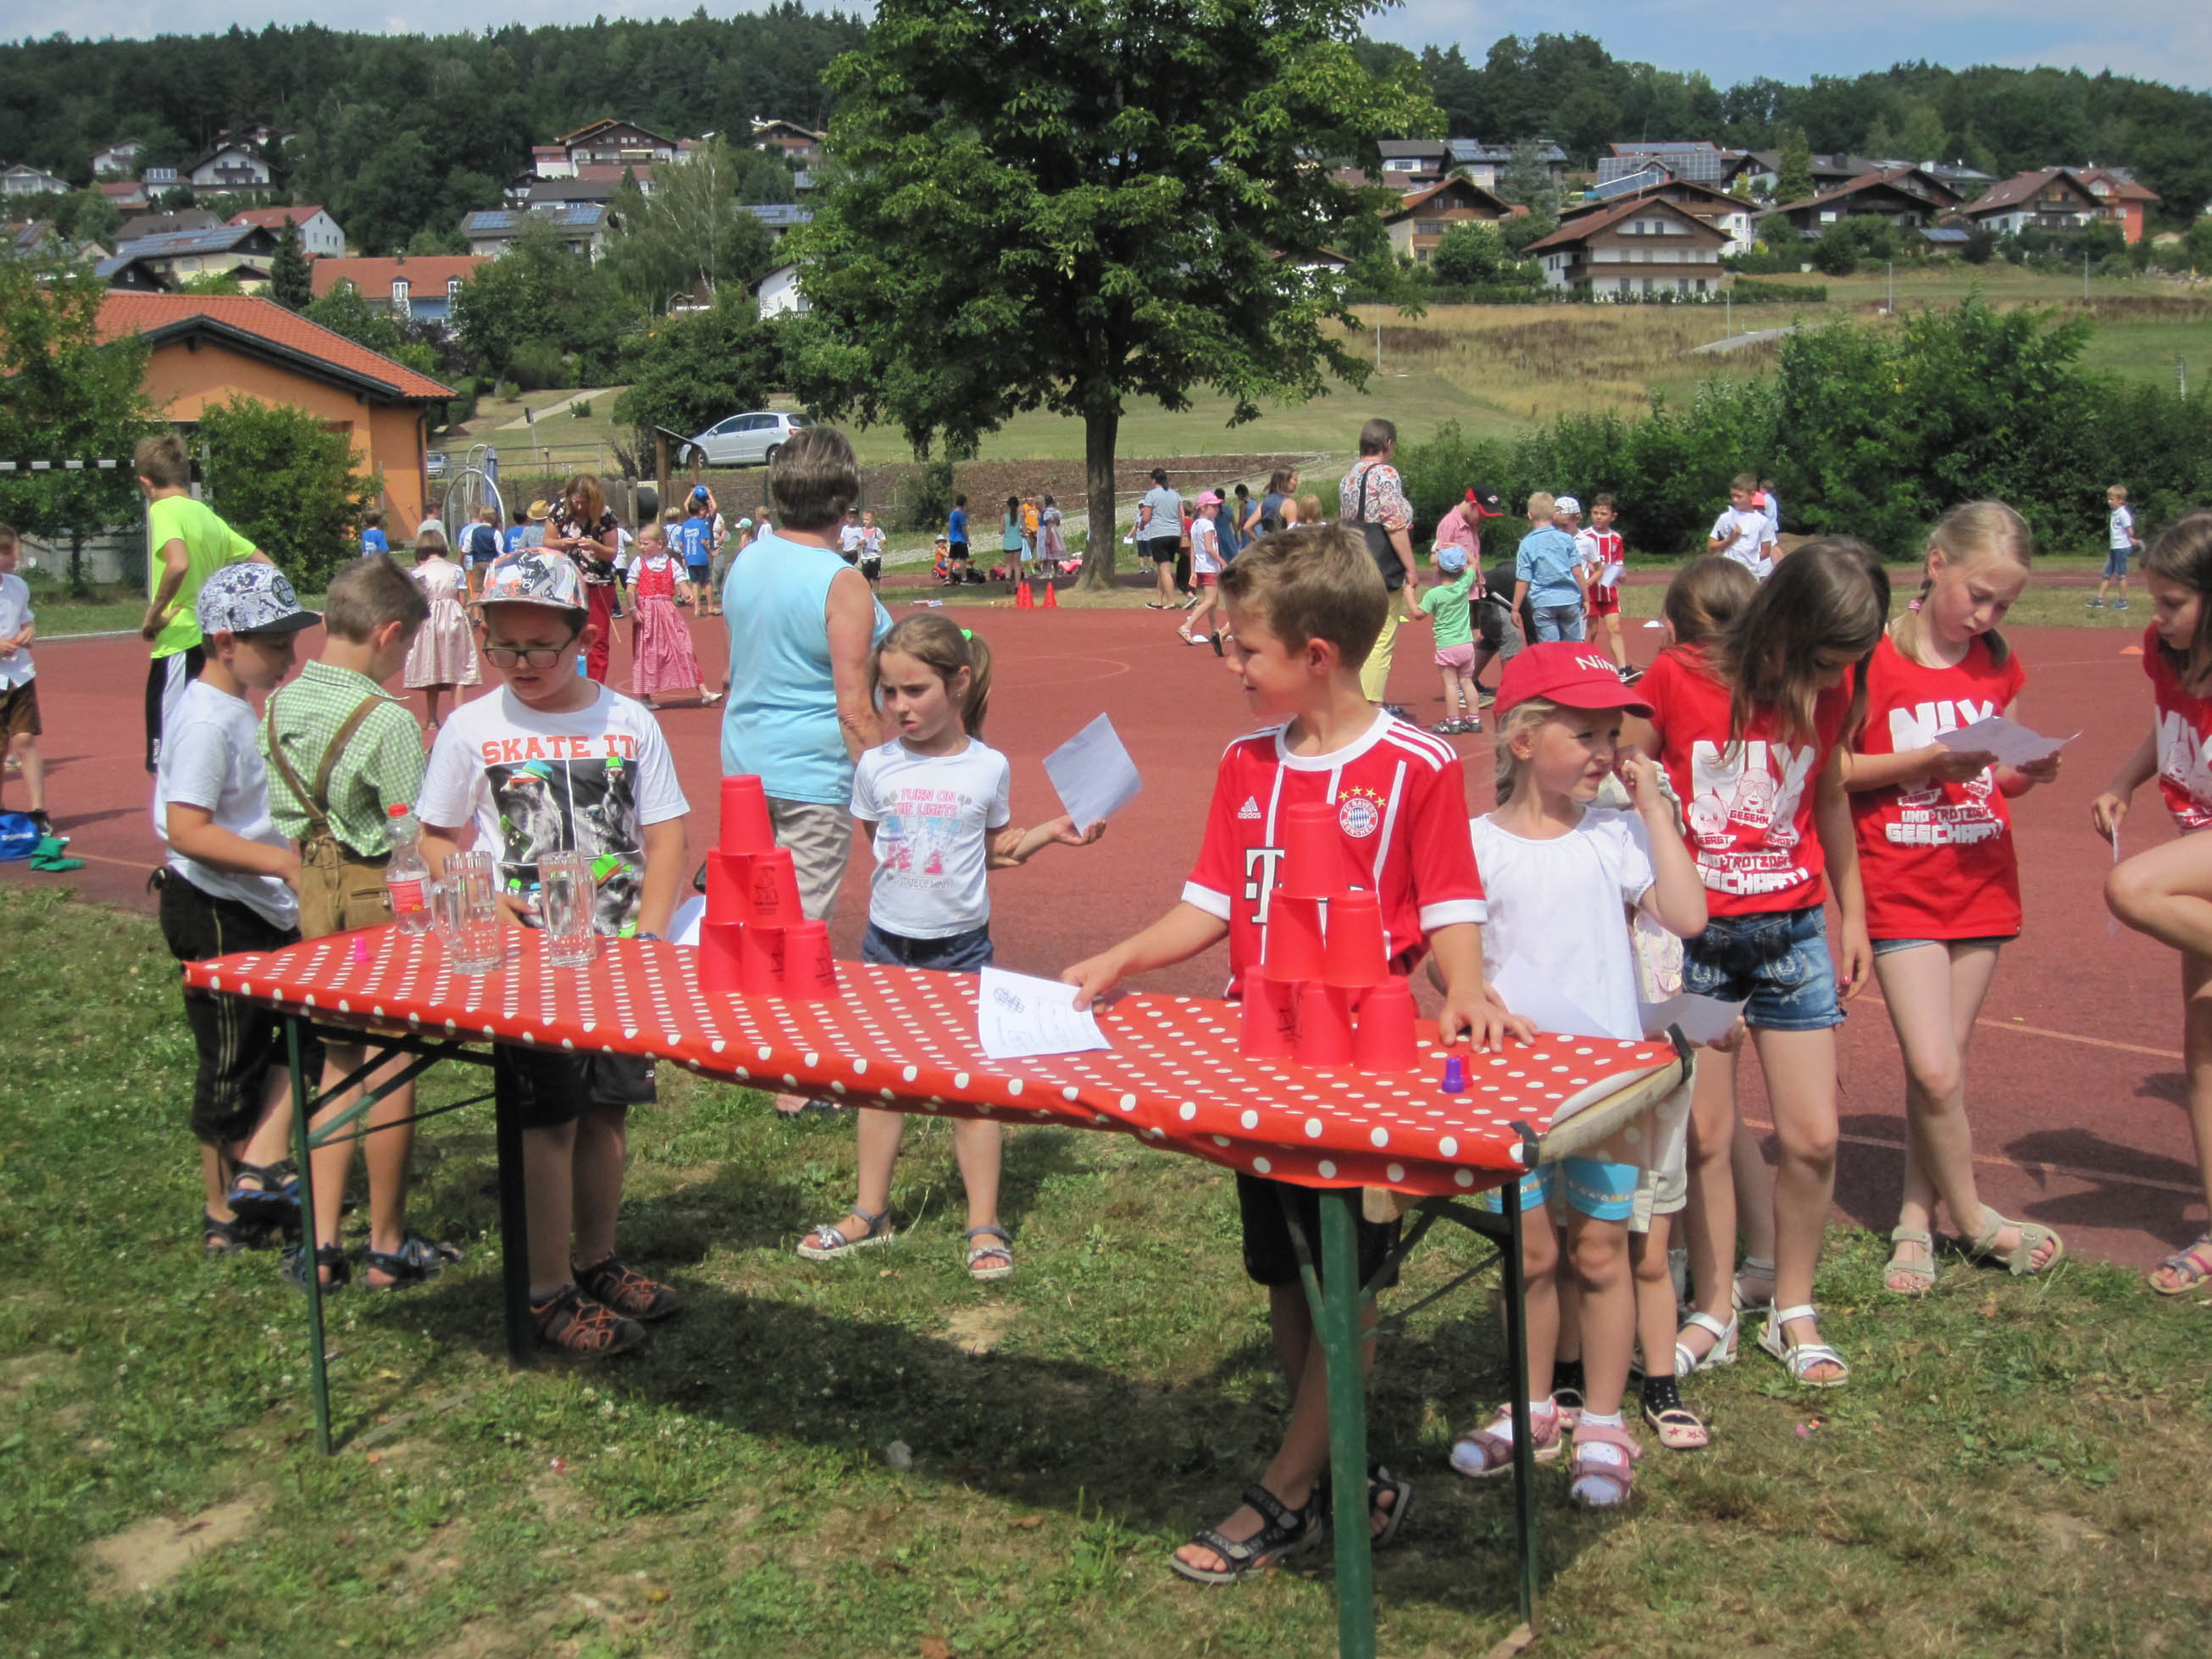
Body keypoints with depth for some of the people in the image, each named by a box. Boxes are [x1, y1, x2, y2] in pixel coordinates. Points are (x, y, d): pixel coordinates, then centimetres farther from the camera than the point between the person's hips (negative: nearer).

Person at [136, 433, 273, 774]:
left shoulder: (164, 510, -8)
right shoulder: (208, 516, 14)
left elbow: (178, 564, -27)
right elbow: (265, 566, 16)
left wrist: (154, 613, -15)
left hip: (179, 646, -8)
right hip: (213, 643, 8)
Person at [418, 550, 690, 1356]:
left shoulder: (628, 722, 1)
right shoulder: (473, 729, -3)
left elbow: (665, 840, 2)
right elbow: (437, 838, 5)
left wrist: (646, 938, -9)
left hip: (616, 954, 3)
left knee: (609, 1108, 12)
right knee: (549, 1118, -1)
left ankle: (596, 1260, 30)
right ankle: (550, 1291, 10)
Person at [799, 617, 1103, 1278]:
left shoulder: (989, 768, -6)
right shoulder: (876, 767, -3)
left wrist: (1053, 832, -3)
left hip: (960, 943, -2)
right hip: (887, 941, 2)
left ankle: (984, 1225, 15)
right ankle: (870, 1212, 27)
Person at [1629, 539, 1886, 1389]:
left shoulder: (1831, 692, 1)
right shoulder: (1676, 680, -11)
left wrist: (1853, 915, 20)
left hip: (1792, 931, 3)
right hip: (1695, 933, -3)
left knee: (1814, 1137, 1)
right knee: (1706, 1134, 2)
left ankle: (1793, 1309, 20)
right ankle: (1715, 1311, 18)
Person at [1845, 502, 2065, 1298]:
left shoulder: (1996, 663, 8)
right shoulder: (1873, 659, -9)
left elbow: (1998, 775, 15)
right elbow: (1833, 771, -9)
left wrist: (2028, 771, -7)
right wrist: (1929, 759, -20)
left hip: (1982, 882, 5)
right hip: (1900, 887, -5)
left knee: (1944, 1064, 8)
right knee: (1934, 1071, -10)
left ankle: (1916, 1220, 21)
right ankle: (1972, 1216, 12)